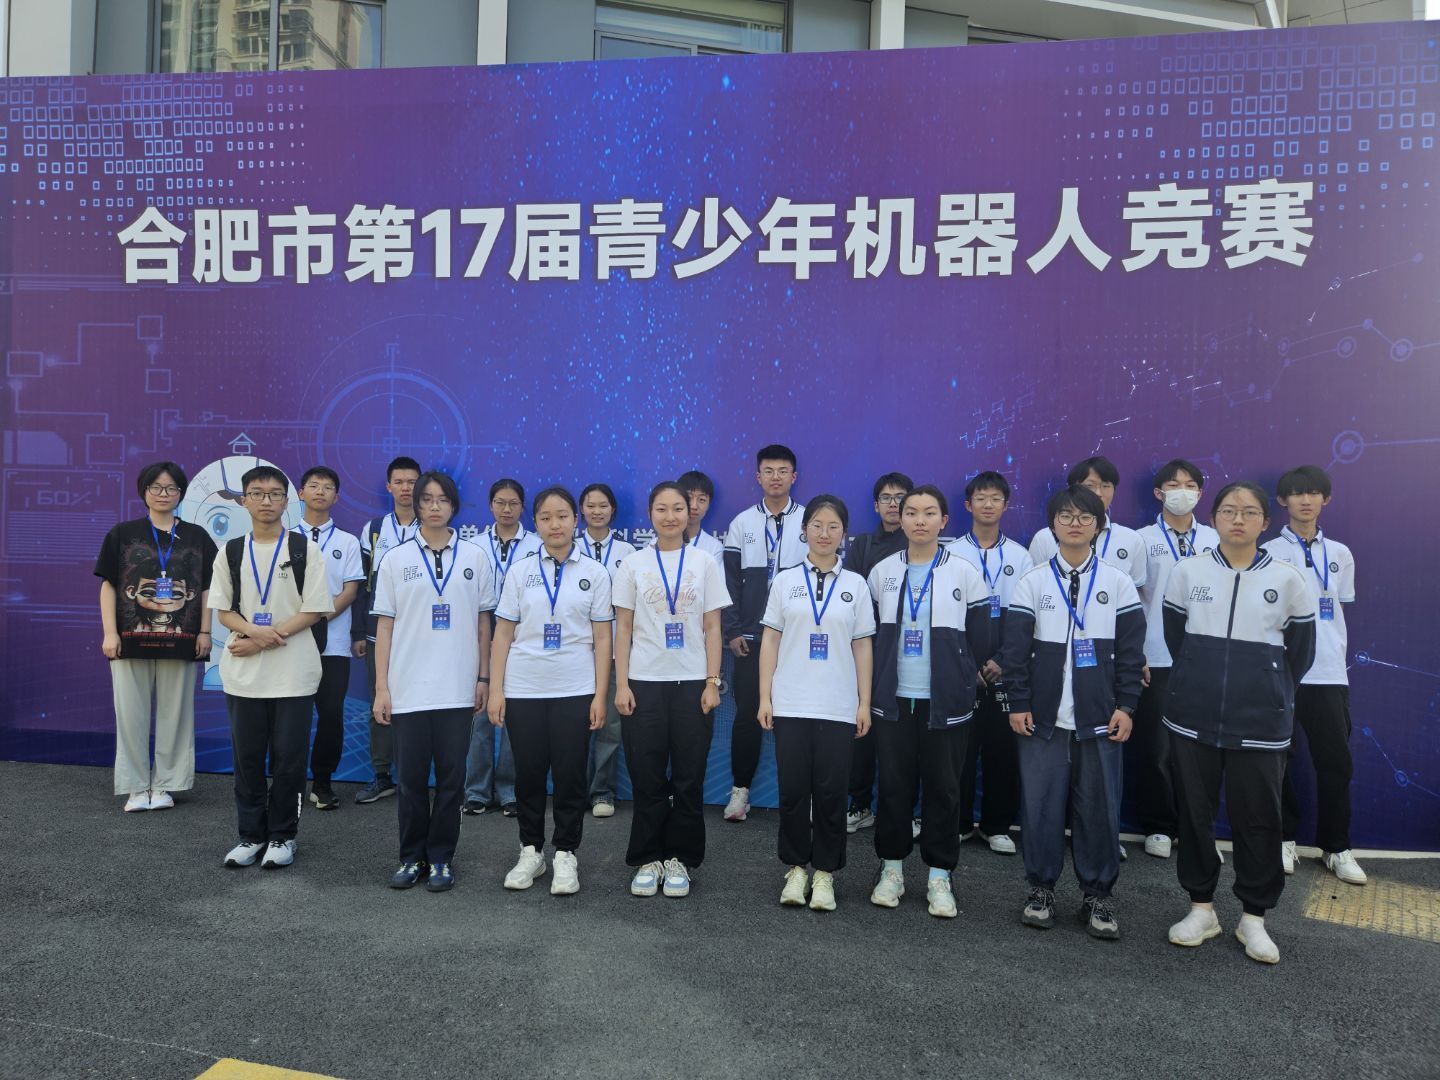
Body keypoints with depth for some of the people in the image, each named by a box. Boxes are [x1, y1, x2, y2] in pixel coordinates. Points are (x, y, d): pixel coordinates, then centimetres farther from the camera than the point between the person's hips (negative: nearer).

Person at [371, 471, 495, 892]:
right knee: (411, 776, 6)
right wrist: (381, 686, -1)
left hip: (458, 687, 0)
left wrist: (483, 677, 4)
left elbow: (483, 622, 8)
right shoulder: (396, 559, 5)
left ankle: (441, 858, 17)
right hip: (408, 687, 0)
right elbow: (385, 625, 4)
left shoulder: (474, 557, 5)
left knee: (451, 775, 4)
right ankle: (412, 857, 20)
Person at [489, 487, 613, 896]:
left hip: (575, 690, -1)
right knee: (528, 773, 7)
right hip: (523, 689, 1)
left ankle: (565, 855, 17)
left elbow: (602, 638, 1)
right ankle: (531, 851, 23)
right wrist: (495, 690, -1)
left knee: (570, 774, 2)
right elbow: (502, 635, 5)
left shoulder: (594, 573, 3)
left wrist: (600, 696, -4)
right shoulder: (520, 572, 5)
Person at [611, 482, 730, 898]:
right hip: (644, 683, 0)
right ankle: (647, 860, 17)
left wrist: (712, 683, -3)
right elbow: (623, 628, 4)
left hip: (692, 683, 0)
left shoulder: (705, 563, 4)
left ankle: (679, 860, 18)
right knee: (647, 777, 3)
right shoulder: (633, 564, 4)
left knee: (689, 778, 4)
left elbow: (712, 628, 4)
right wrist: (621, 684, -3)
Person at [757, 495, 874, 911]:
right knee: (793, 789, 4)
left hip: (838, 706, 0)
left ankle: (824, 872, 17)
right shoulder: (785, 580, 4)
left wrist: (865, 703, 2)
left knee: (831, 791, 3)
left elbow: (862, 647, 6)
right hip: (790, 704, 0)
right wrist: (765, 697, -1)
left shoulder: (856, 584, 6)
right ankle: (796, 868, 20)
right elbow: (770, 641, 5)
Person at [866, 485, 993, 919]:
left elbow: (980, 640, 4)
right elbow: (869, 634, 11)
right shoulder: (882, 572, 3)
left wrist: (959, 678, 7)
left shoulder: (964, 573, -2)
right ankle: (892, 868, 22)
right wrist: (882, 677, 8)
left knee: (943, 789, 5)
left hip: (946, 702, -1)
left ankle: (939, 876, 18)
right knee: (893, 785, 7)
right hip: (893, 699, 2)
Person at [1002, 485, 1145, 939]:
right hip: (1044, 715, 0)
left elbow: (1130, 650, 4)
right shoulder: (1033, 581, 3)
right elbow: (1015, 647, 2)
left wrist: (1126, 706, -1)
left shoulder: (1117, 582, 4)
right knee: (1041, 803, 4)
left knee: (1100, 806, 4)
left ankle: (1097, 894, 17)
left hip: (1099, 716, 0)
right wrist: (1018, 704, -3)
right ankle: (1041, 888, 18)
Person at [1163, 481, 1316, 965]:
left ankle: (1254, 917, 22)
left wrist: (1270, 693, 14)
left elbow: (1300, 651, 9)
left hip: (1260, 722, -1)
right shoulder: (1188, 572, 0)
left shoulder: (1287, 578, -1)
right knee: (1194, 812, 8)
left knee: (1258, 819, 5)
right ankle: (1202, 907, 24)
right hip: (1193, 716, 1)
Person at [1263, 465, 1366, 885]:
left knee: (1335, 762, 5)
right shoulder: (1268, 554, 0)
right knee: (1277, 760, 3)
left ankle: (1336, 848, 17)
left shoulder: (1340, 554, 11)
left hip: (1329, 674, 3)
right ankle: (1284, 839, 17)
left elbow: (1340, 609, 19)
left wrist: (1336, 654, 13)